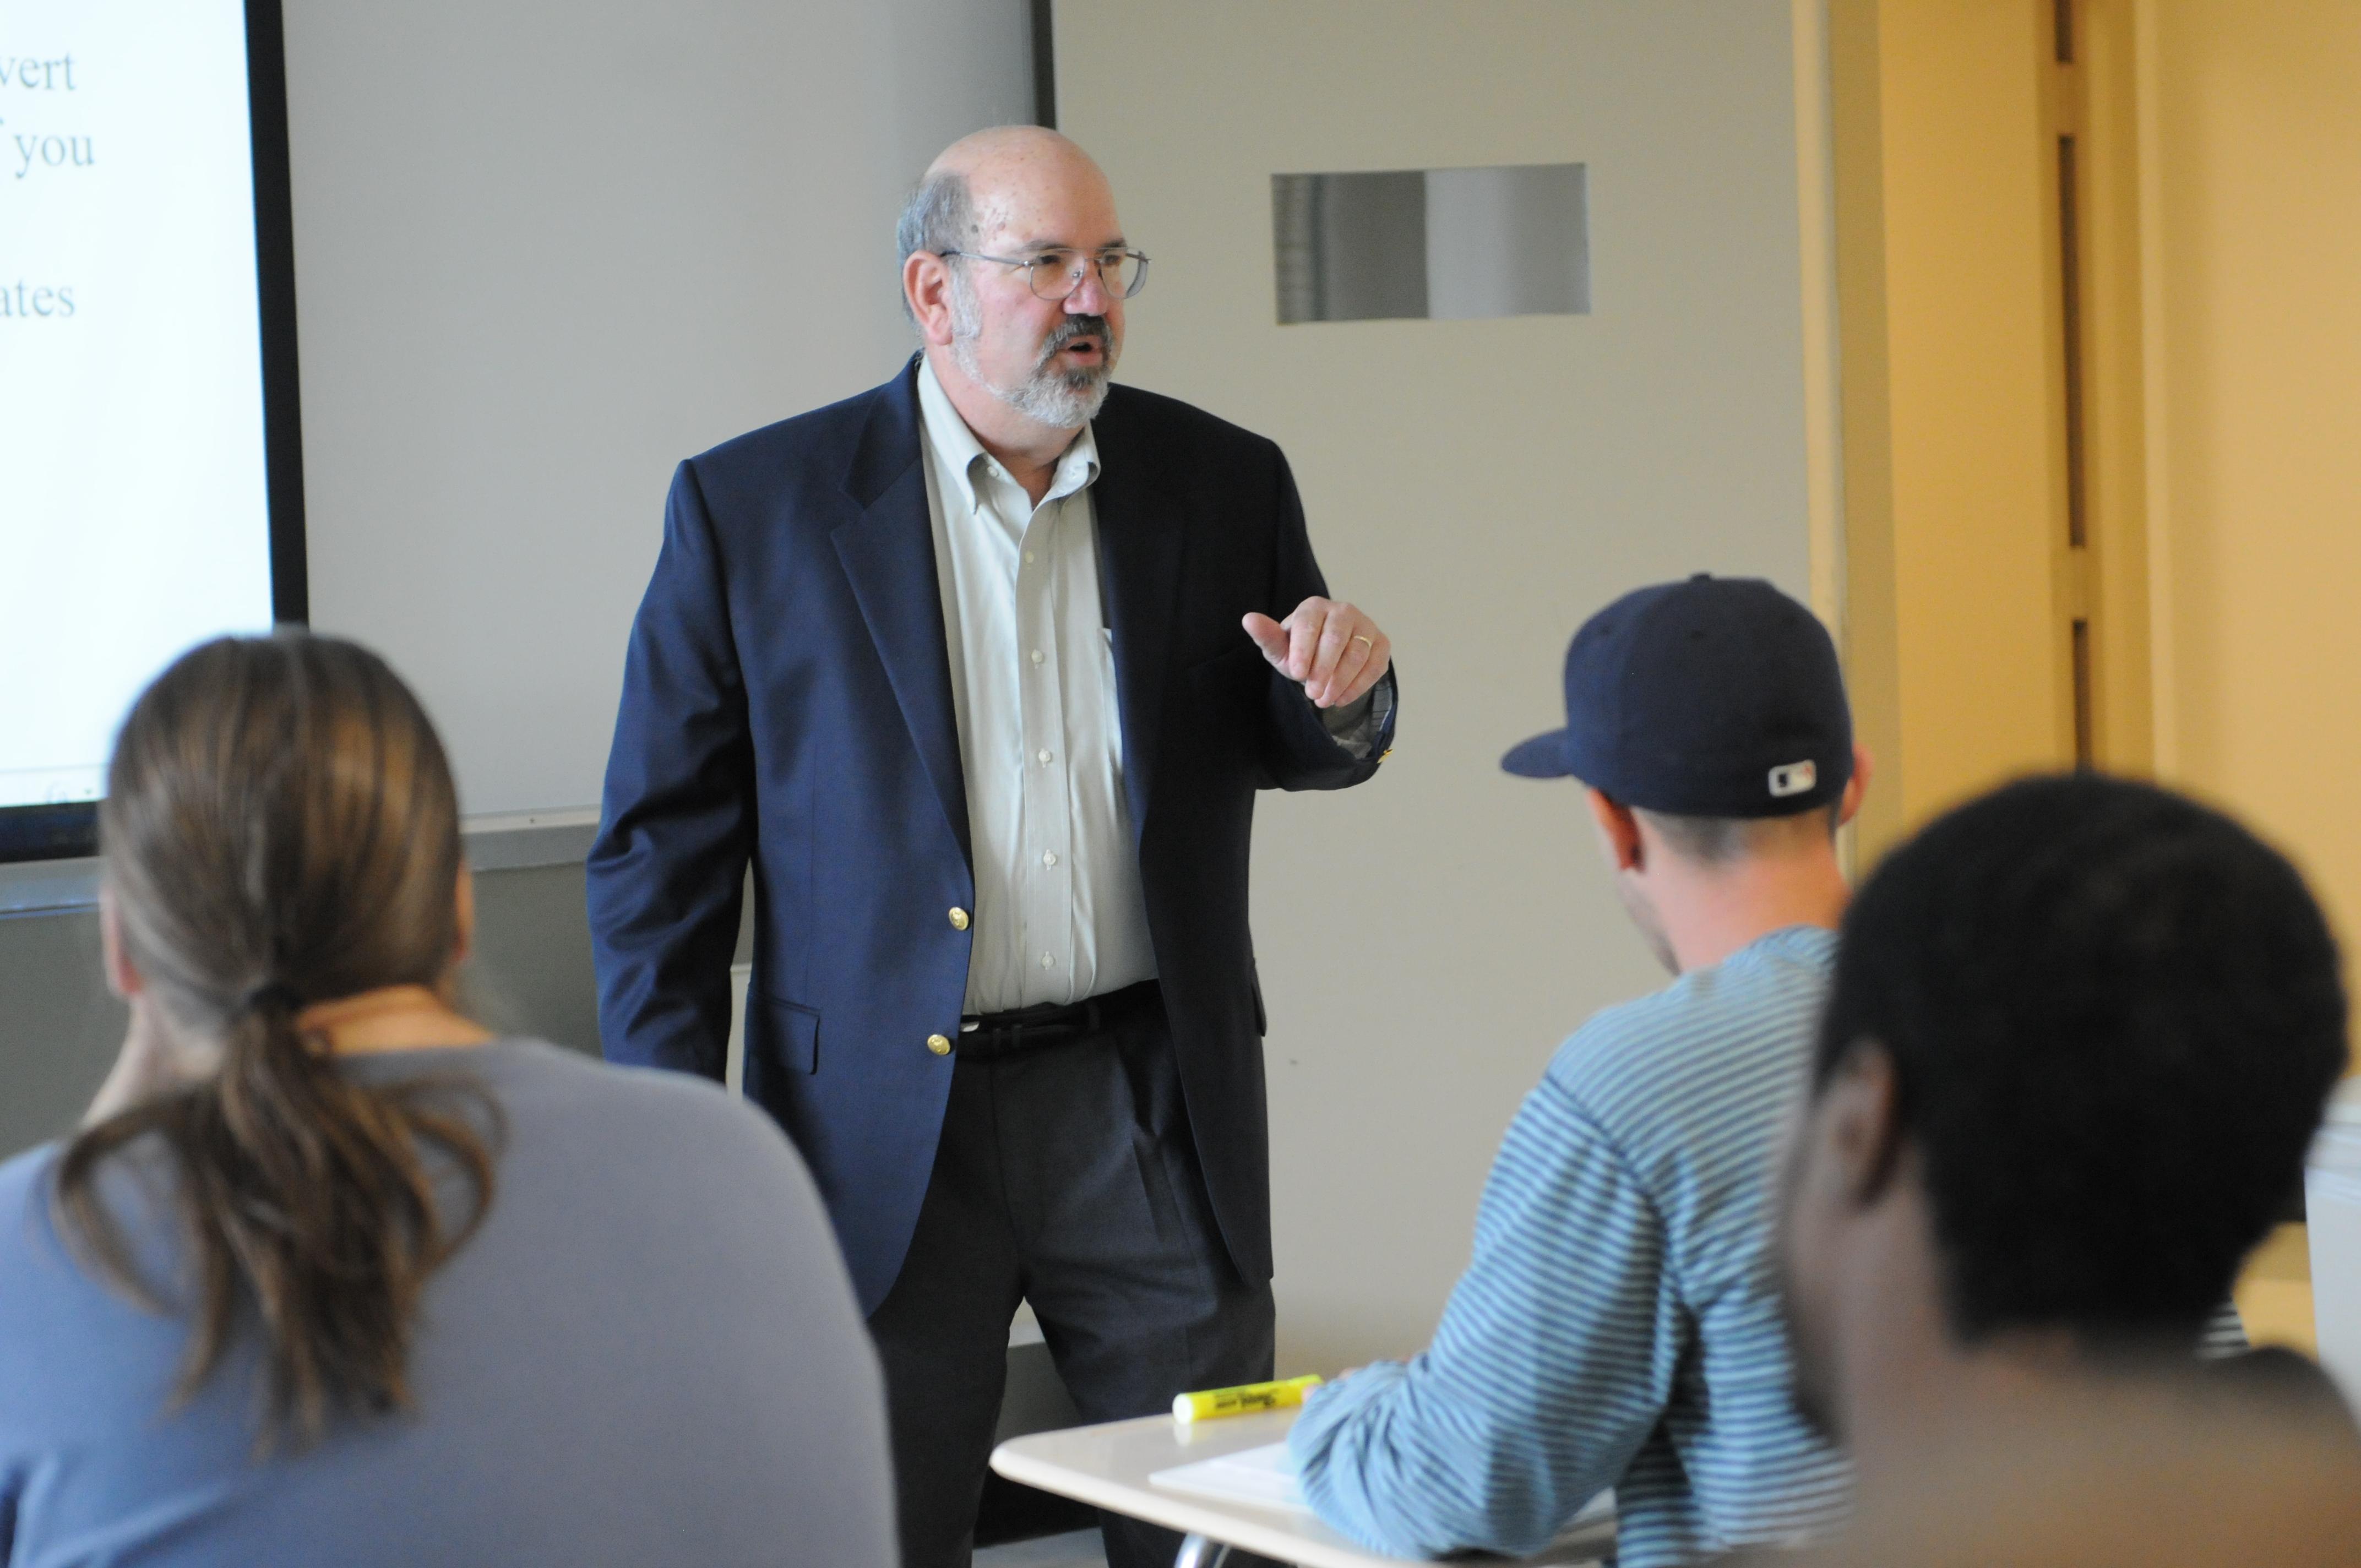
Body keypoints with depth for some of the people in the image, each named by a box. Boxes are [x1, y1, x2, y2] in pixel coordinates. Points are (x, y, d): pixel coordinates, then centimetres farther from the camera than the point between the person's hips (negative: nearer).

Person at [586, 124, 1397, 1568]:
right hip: (884, 1134, -2)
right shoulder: (753, 507, -2)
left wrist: (1343, 692, -8)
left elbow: (1300, 753, 18)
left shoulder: (1225, 484, 5)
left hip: (1156, 1116, 2)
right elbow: (661, 846, -1)